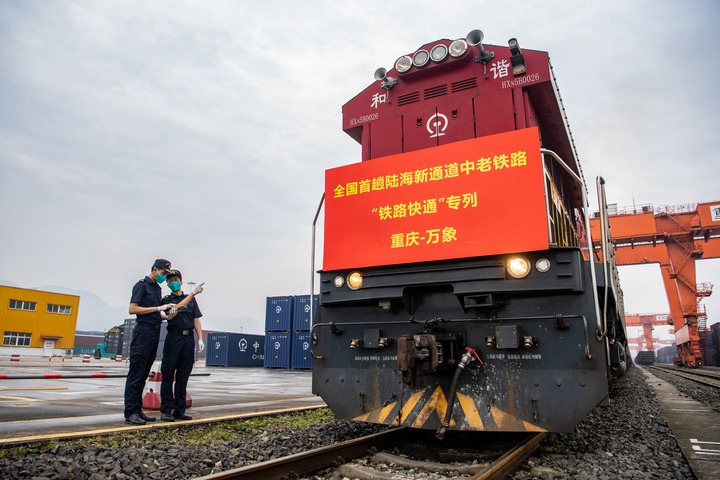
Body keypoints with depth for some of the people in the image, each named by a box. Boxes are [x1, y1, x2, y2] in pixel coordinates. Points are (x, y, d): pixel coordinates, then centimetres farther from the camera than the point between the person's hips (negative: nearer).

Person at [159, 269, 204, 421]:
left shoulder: (191, 300, 17)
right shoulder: (166, 300, 7)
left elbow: (196, 320, 14)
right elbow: (171, 314, -13)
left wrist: (200, 339, 2)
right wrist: (193, 293, -18)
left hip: (189, 339, 3)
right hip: (173, 339, -3)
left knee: (183, 377, 6)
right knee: (168, 376, -2)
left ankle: (179, 410, 12)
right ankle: (166, 410, 3)